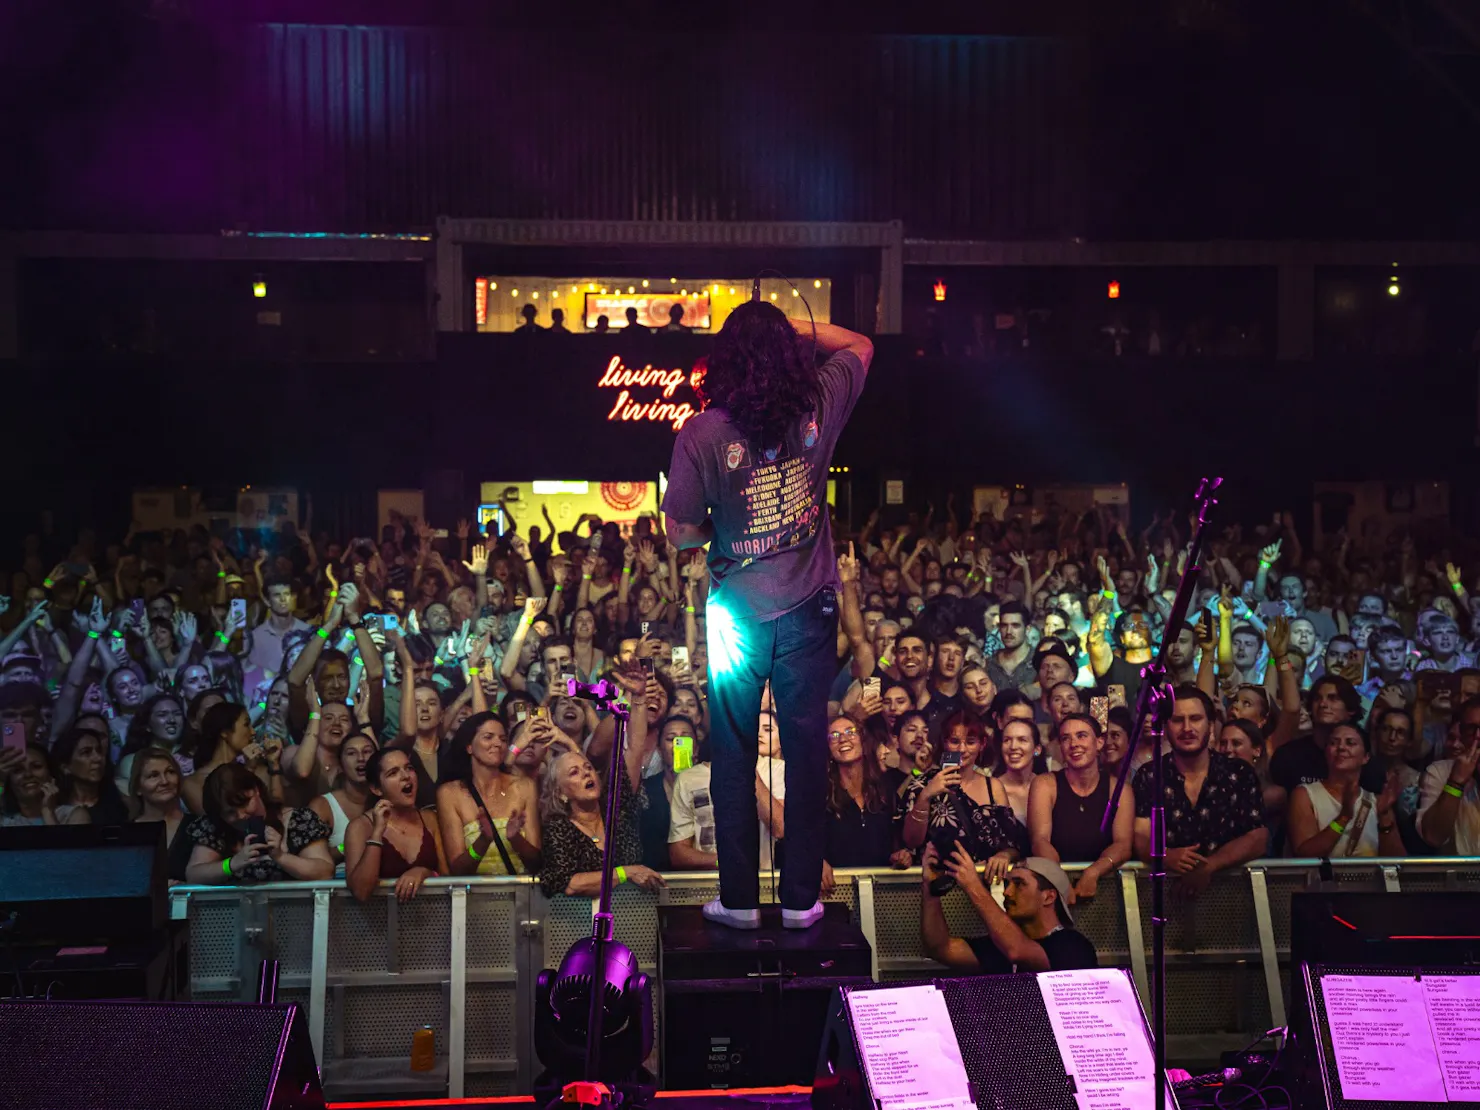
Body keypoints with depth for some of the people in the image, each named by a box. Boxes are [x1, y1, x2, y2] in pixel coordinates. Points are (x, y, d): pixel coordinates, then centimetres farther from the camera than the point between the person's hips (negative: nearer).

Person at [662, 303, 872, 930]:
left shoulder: (701, 435, -14)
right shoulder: (818, 407, -7)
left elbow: (681, 533, -6)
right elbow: (859, 346, 14)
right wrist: (796, 326, 9)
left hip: (736, 615, -1)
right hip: (808, 610, 2)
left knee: (733, 755, 10)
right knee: (806, 749, 9)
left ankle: (739, 898, 17)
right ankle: (801, 897, 16)